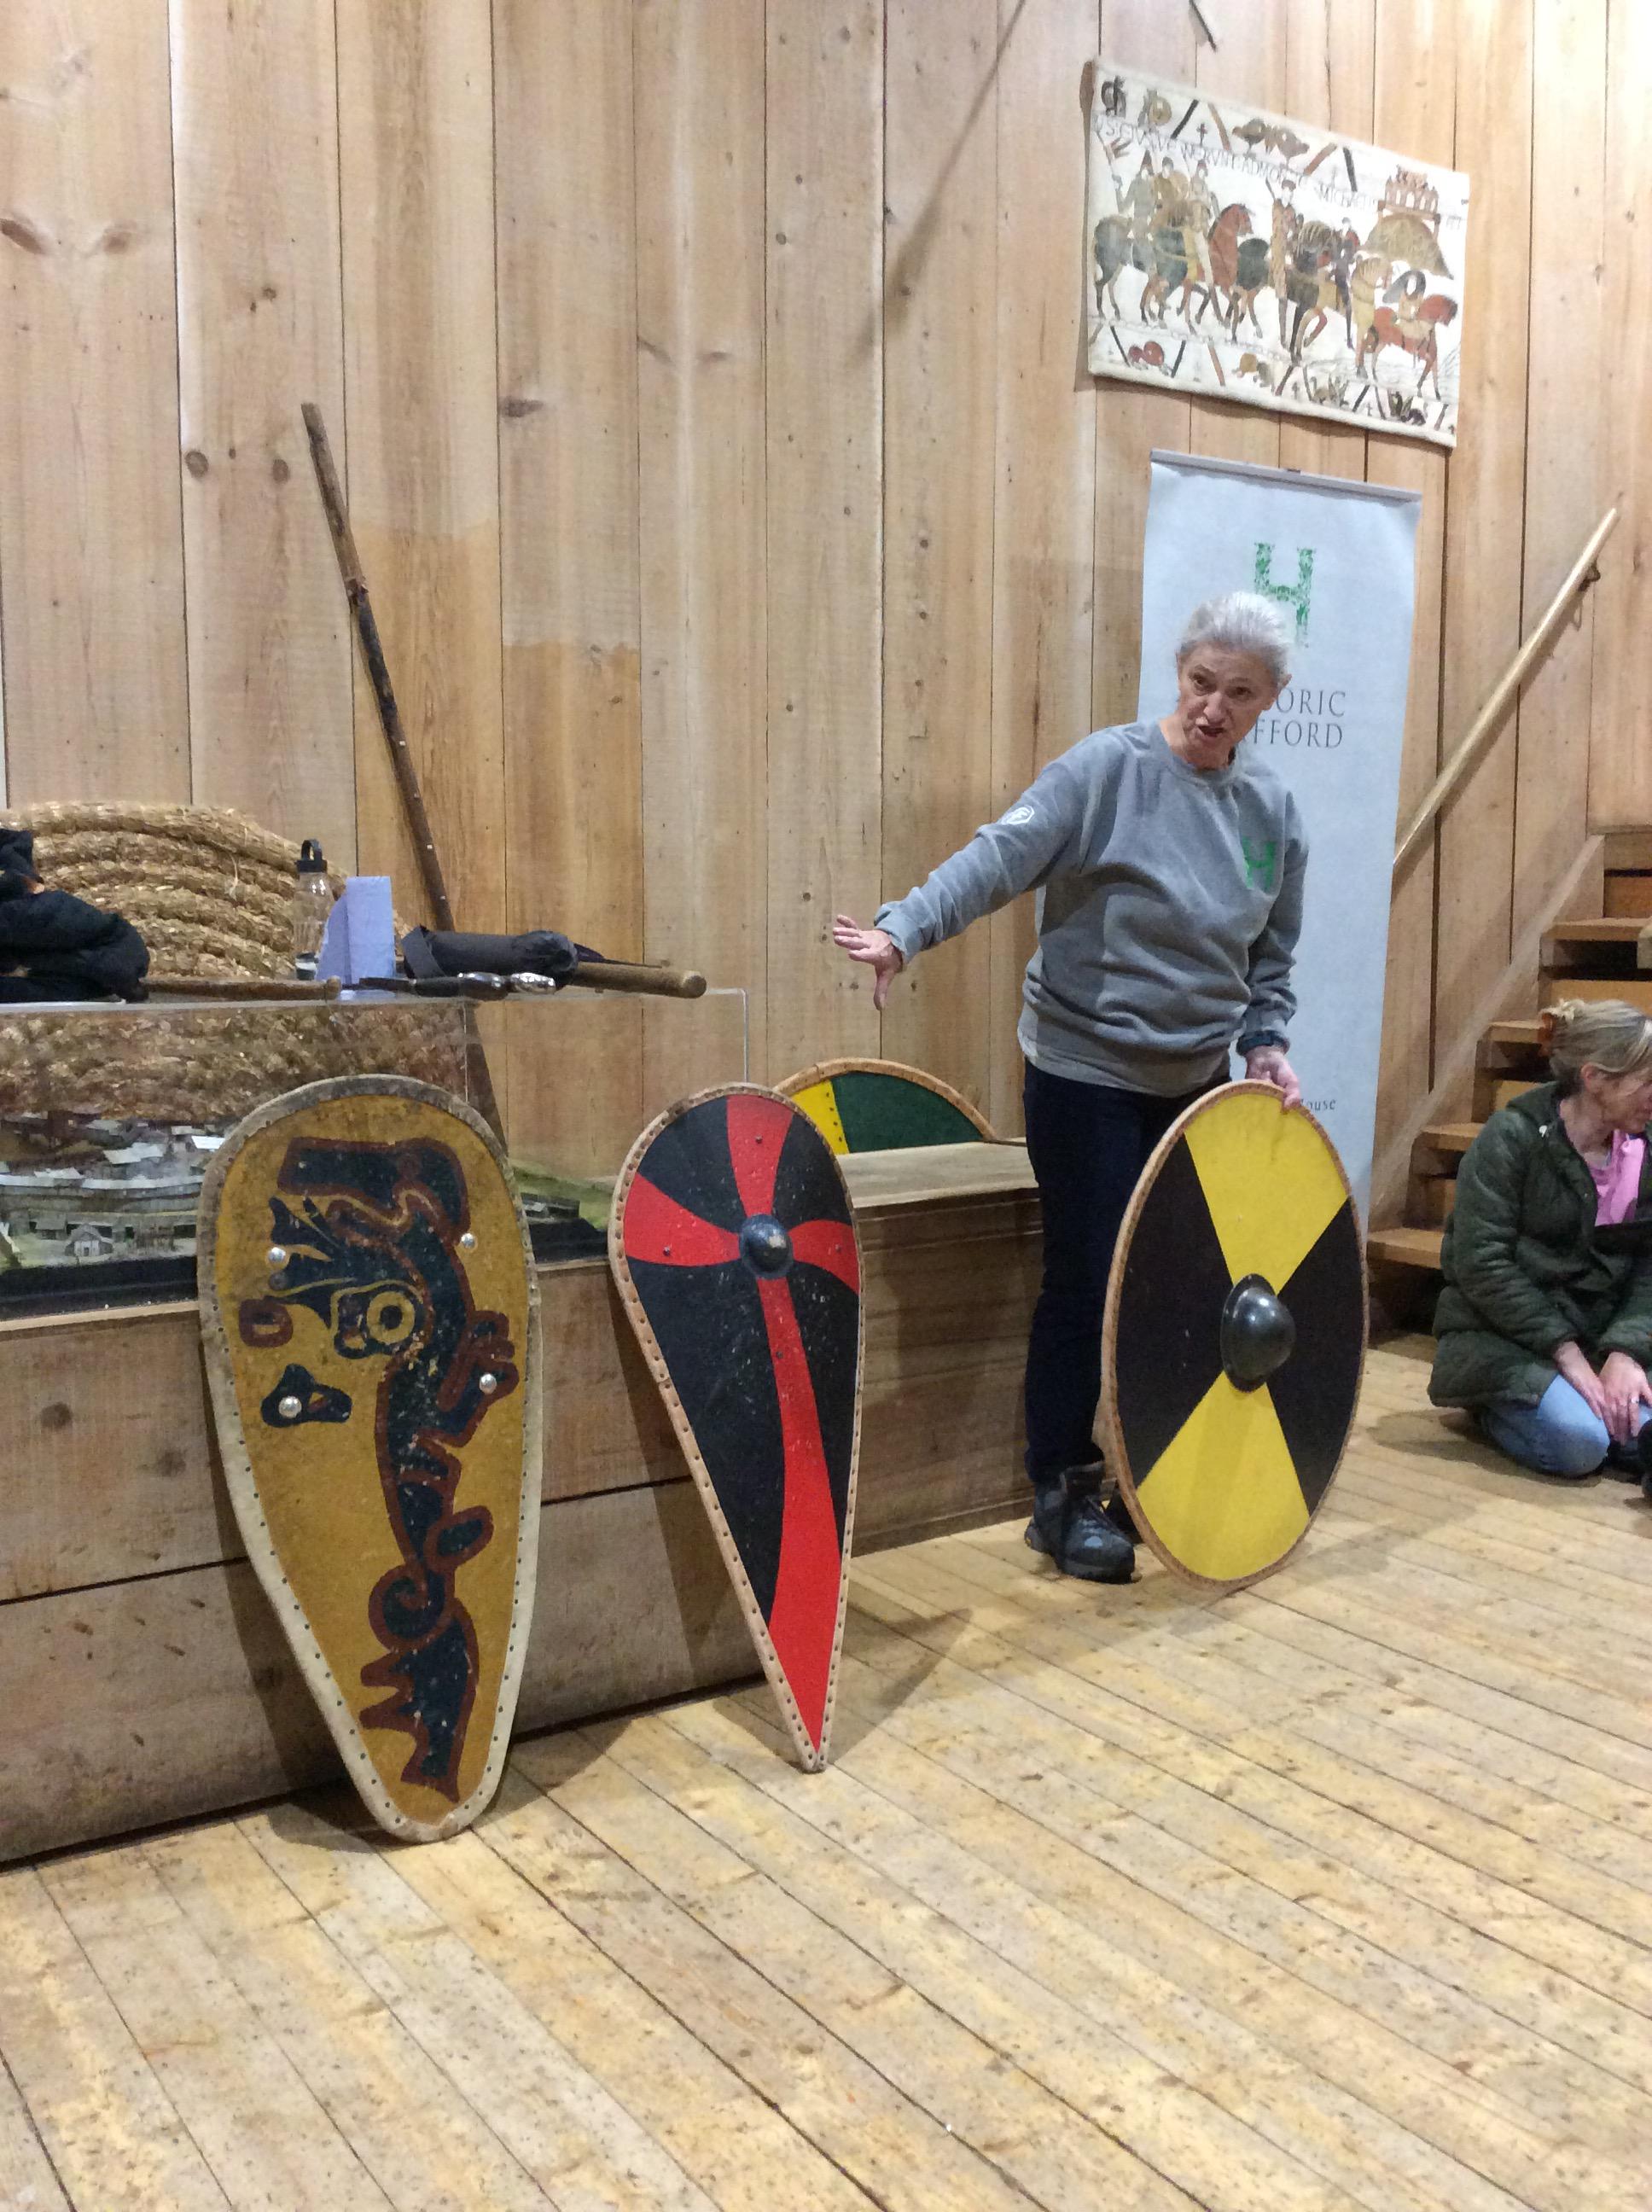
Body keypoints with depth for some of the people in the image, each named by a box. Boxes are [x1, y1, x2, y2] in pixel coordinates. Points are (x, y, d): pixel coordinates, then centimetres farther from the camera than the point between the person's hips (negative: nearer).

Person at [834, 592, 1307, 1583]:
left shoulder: (1273, 810, 4)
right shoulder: (1109, 768, -14)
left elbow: (1271, 958, 14)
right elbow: (1001, 855, -26)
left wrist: (1268, 1044, 0)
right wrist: (905, 929, -39)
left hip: (1198, 1082, 6)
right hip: (1088, 1074, -6)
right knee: (1090, 1281, -1)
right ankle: (1063, 1494, 15)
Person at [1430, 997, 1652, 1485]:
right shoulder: (1512, 1138, -13)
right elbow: (1482, 1266, -18)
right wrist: (1565, 1353, -21)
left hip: (1598, 1336, 5)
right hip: (1502, 1336, -5)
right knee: (1578, 1440, -28)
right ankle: (1497, 1403, 2)